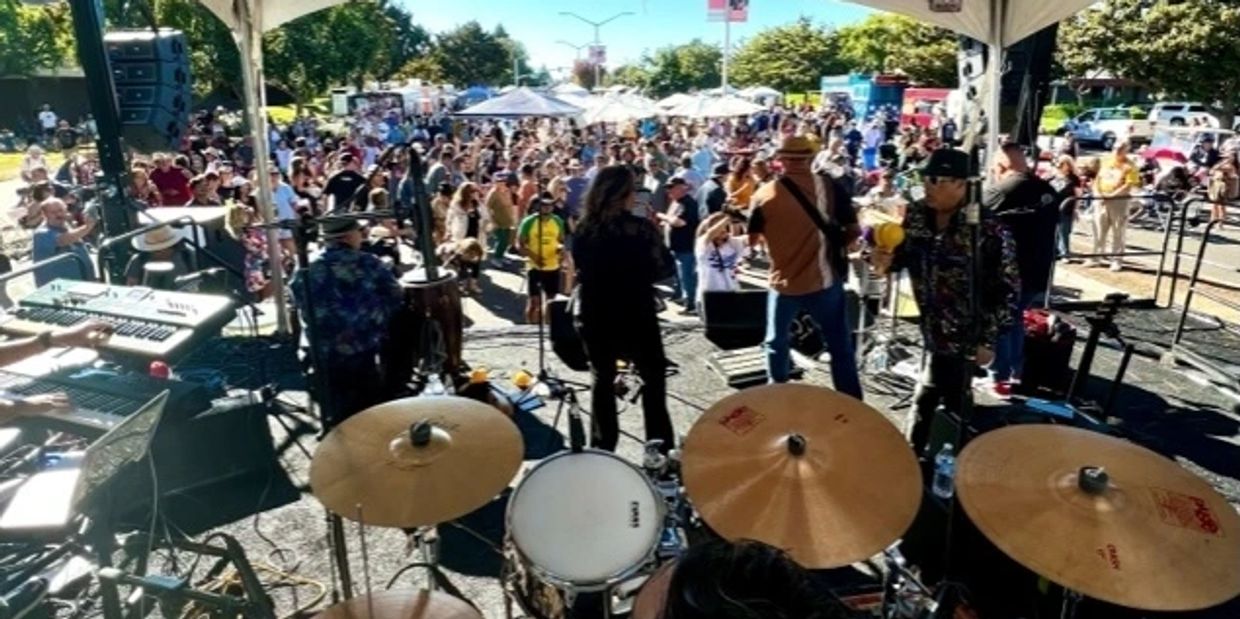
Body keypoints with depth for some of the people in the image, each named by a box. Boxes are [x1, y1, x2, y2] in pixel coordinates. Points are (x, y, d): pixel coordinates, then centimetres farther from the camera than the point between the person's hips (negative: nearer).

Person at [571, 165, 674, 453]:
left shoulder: (583, 229, -5)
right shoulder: (642, 229, -15)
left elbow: (579, 269, 8)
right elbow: (662, 271, -6)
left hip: (594, 315, 4)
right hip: (635, 316, -3)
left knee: (603, 379, 17)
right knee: (653, 379, 13)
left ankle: (603, 446, 24)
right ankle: (661, 447, 15)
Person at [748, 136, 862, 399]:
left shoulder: (765, 195, -6)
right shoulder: (830, 187, -5)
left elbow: (752, 239, 6)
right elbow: (853, 231, -1)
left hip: (785, 282, 0)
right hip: (825, 280, 0)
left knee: (777, 344, 20)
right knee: (840, 347, 12)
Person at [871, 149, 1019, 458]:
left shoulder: (987, 231, -22)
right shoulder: (917, 215, -5)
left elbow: (1007, 289, -15)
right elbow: (905, 254, 10)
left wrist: (988, 340, -13)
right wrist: (886, 260, -14)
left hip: (962, 334, -5)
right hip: (934, 327, 5)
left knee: (928, 400, 4)